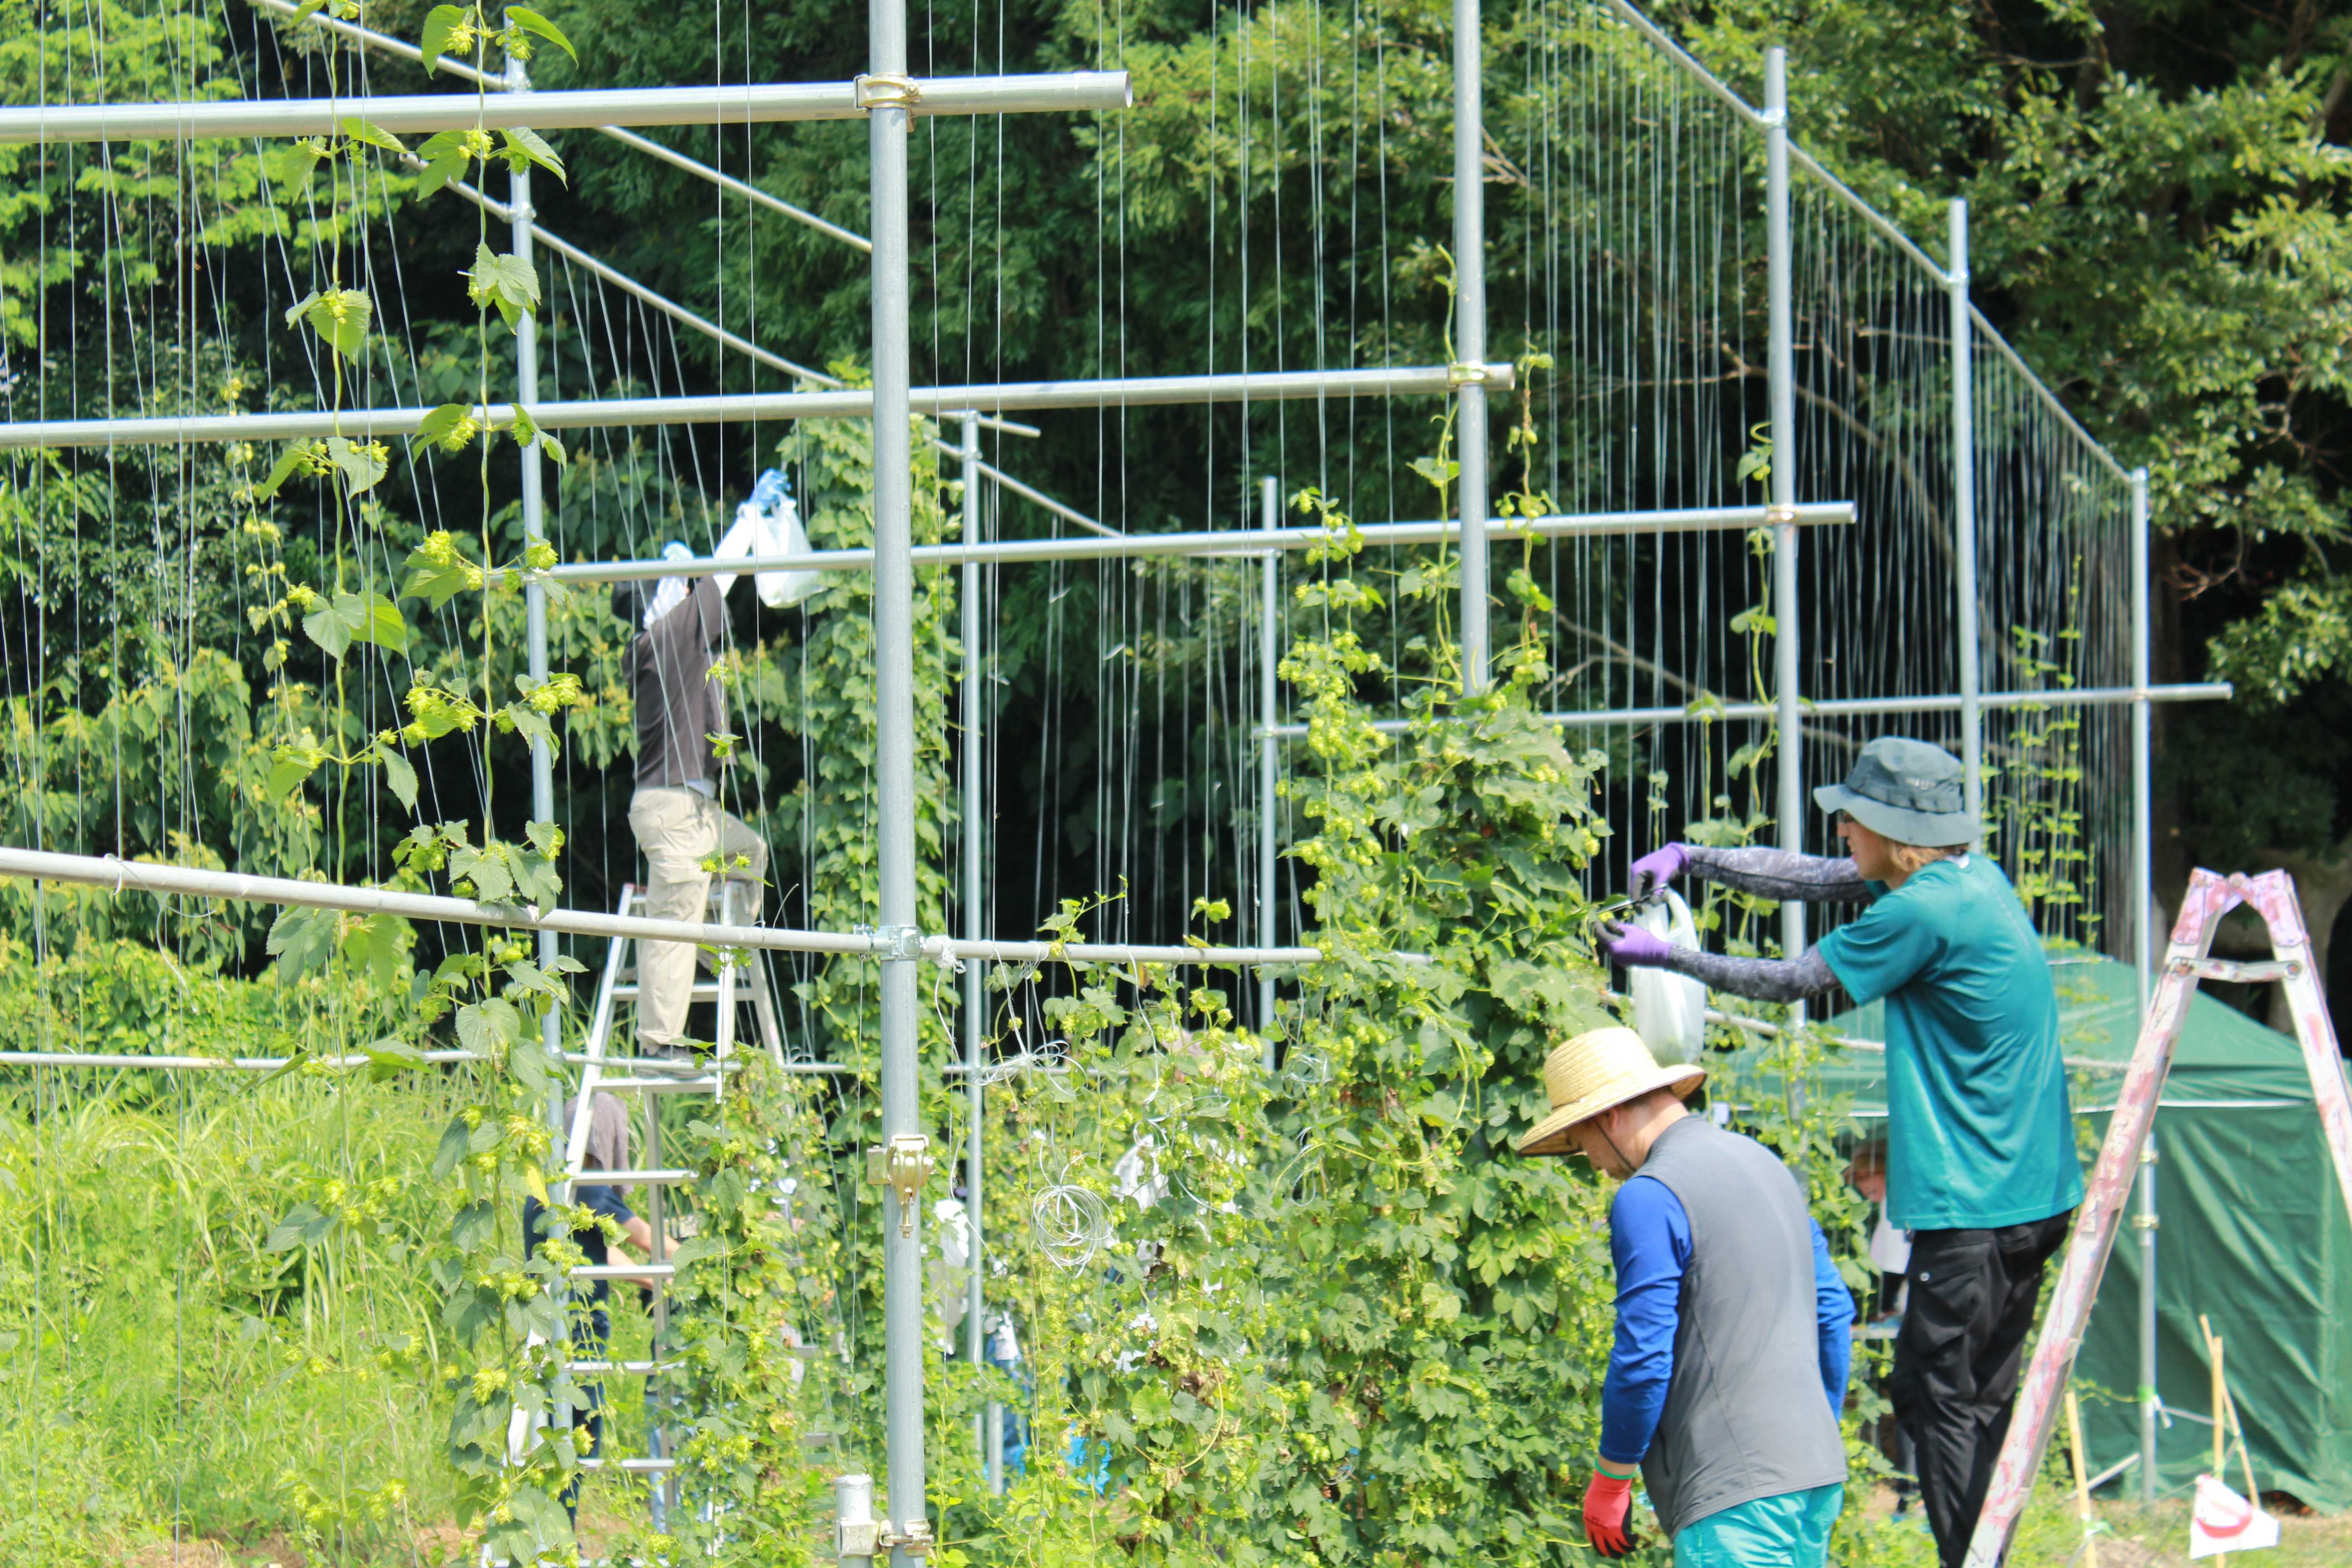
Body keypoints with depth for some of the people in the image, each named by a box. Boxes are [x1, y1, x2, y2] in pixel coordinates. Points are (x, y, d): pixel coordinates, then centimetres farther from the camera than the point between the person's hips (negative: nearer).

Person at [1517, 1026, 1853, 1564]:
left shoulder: (1648, 1199, -10)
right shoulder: (1764, 1163, 18)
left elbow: (1643, 1357, -13)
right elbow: (1833, 1312, 24)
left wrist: (1610, 1480, -2)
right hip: (1817, 1476, 9)